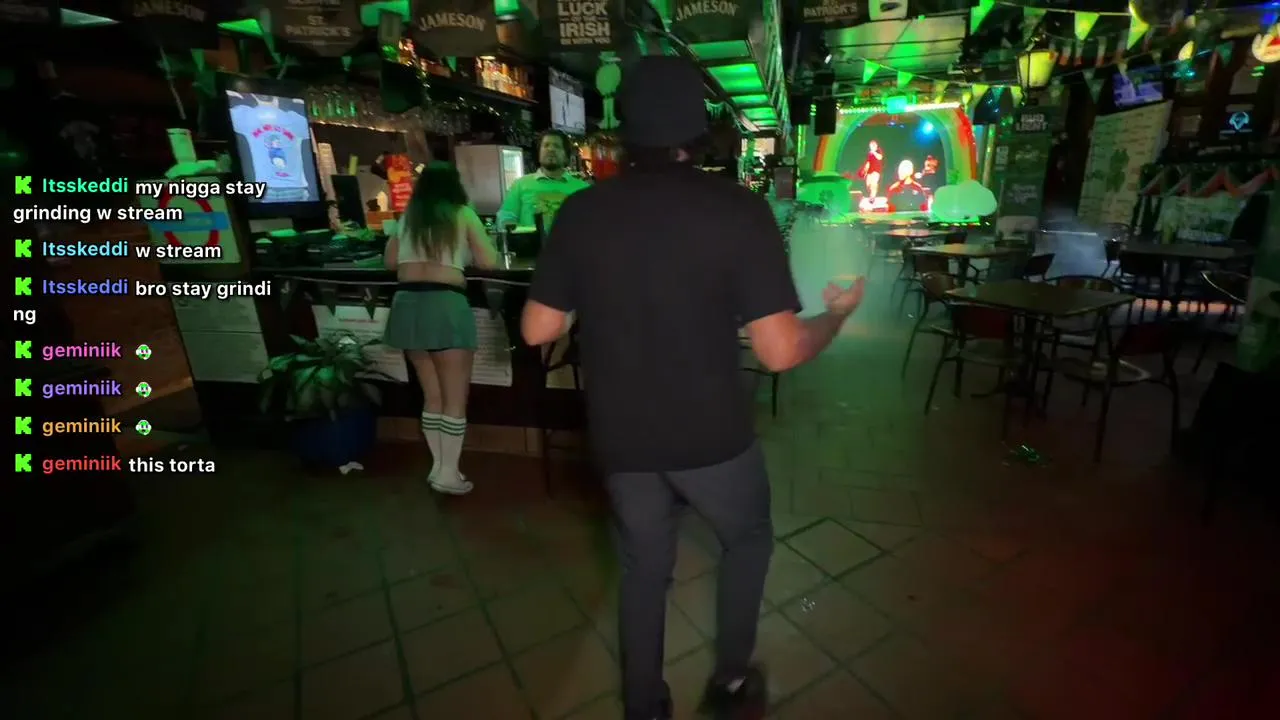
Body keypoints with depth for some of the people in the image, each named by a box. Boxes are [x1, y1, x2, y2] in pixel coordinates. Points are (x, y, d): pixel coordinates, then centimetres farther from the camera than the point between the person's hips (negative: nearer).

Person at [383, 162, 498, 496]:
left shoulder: (407, 217, 17)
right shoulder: (463, 214, 4)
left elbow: (391, 261, 24)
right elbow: (489, 261, 0)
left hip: (406, 304, 5)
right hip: (445, 304, -5)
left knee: (432, 395, 18)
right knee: (456, 397, 6)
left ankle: (438, 465, 26)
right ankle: (448, 474, 10)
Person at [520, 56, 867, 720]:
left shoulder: (581, 211, -4)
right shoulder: (738, 209, -14)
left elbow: (537, 330, 0)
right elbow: (780, 353, -17)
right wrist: (839, 312, 3)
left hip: (620, 436, 3)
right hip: (711, 434, -2)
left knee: (643, 567, 24)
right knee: (748, 540, 27)